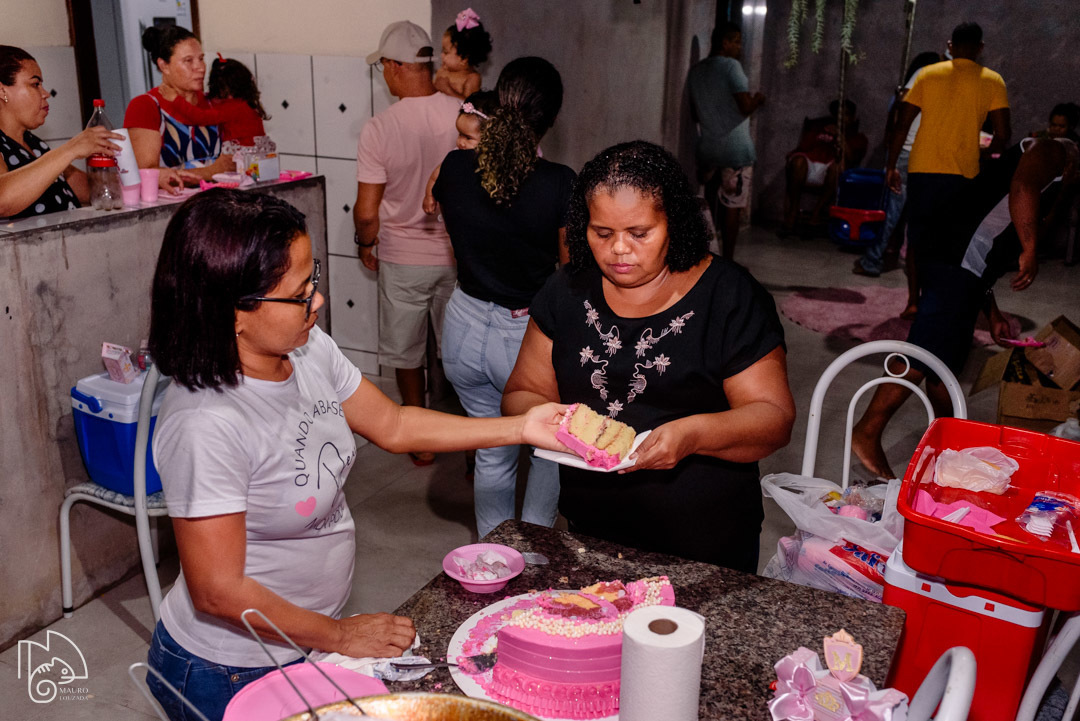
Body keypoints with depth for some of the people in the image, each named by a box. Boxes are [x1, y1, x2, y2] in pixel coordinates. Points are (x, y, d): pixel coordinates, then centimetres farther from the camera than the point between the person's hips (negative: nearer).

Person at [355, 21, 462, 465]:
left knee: (407, 352, 17)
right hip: (460, 256, 2)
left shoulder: (379, 129, -16)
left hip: (403, 259, -2)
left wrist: (365, 246, 6)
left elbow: (366, 213, -14)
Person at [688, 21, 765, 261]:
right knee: (732, 207, 1)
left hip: (708, 149, 6)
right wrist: (758, 100, 2)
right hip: (735, 149, -6)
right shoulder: (731, 66, -12)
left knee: (711, 208, 14)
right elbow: (746, 107, -18)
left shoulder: (695, 71, 9)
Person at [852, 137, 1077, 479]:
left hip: (953, 262, 10)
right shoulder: (1052, 152, 10)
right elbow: (1023, 186, -18)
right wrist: (1030, 250, -18)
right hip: (959, 262, -10)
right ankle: (867, 433, -12)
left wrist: (992, 314, 34)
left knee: (948, 358, 17)